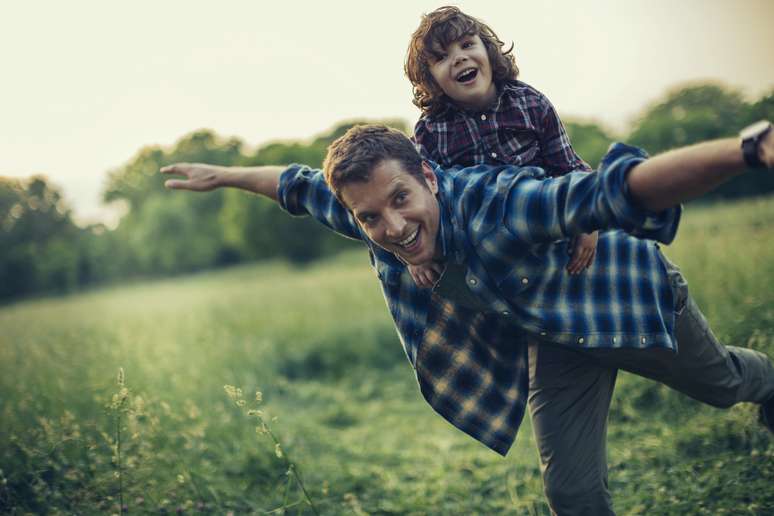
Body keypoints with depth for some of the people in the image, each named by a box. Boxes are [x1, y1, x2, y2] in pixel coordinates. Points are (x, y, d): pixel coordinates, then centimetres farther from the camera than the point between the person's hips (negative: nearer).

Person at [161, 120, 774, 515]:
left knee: (719, 384, 24)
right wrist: (225, 175, 10)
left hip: (626, 294, -4)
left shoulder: (493, 205, -45)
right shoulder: (373, 218, -24)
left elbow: (614, 189, -61)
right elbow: (301, 184, -3)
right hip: (555, 338, 4)